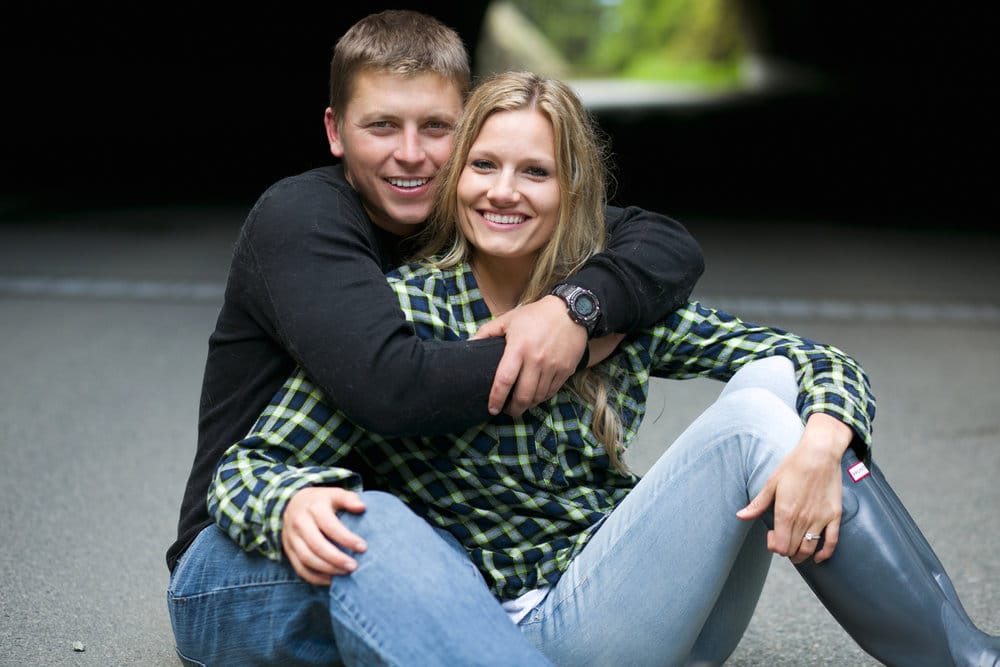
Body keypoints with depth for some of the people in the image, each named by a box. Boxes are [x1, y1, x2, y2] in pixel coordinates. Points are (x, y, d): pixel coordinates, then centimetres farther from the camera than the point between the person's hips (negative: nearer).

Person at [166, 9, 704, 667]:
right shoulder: (297, 218, -12)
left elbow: (673, 247, -1)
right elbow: (394, 389, -29)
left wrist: (576, 305, -22)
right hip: (240, 573, -5)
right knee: (371, 526, -40)